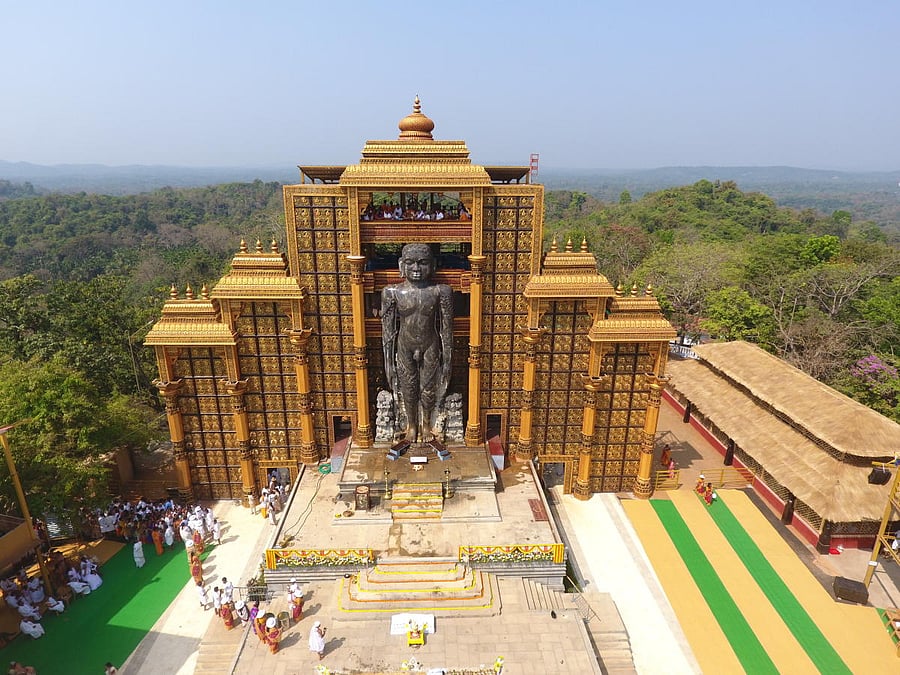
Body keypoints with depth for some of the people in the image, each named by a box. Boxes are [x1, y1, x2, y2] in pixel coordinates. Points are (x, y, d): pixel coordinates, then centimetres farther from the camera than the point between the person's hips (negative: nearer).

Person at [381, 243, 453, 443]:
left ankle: (426, 423, 43)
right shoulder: (392, 292, -12)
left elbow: (446, 329, -7)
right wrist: (388, 362, -2)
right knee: (408, 388, 17)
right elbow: (388, 331, -5)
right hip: (405, 348, 1)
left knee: (428, 389, 15)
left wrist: (447, 360, -3)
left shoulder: (441, 292, -14)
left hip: (430, 347, 0)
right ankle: (411, 424, 43)